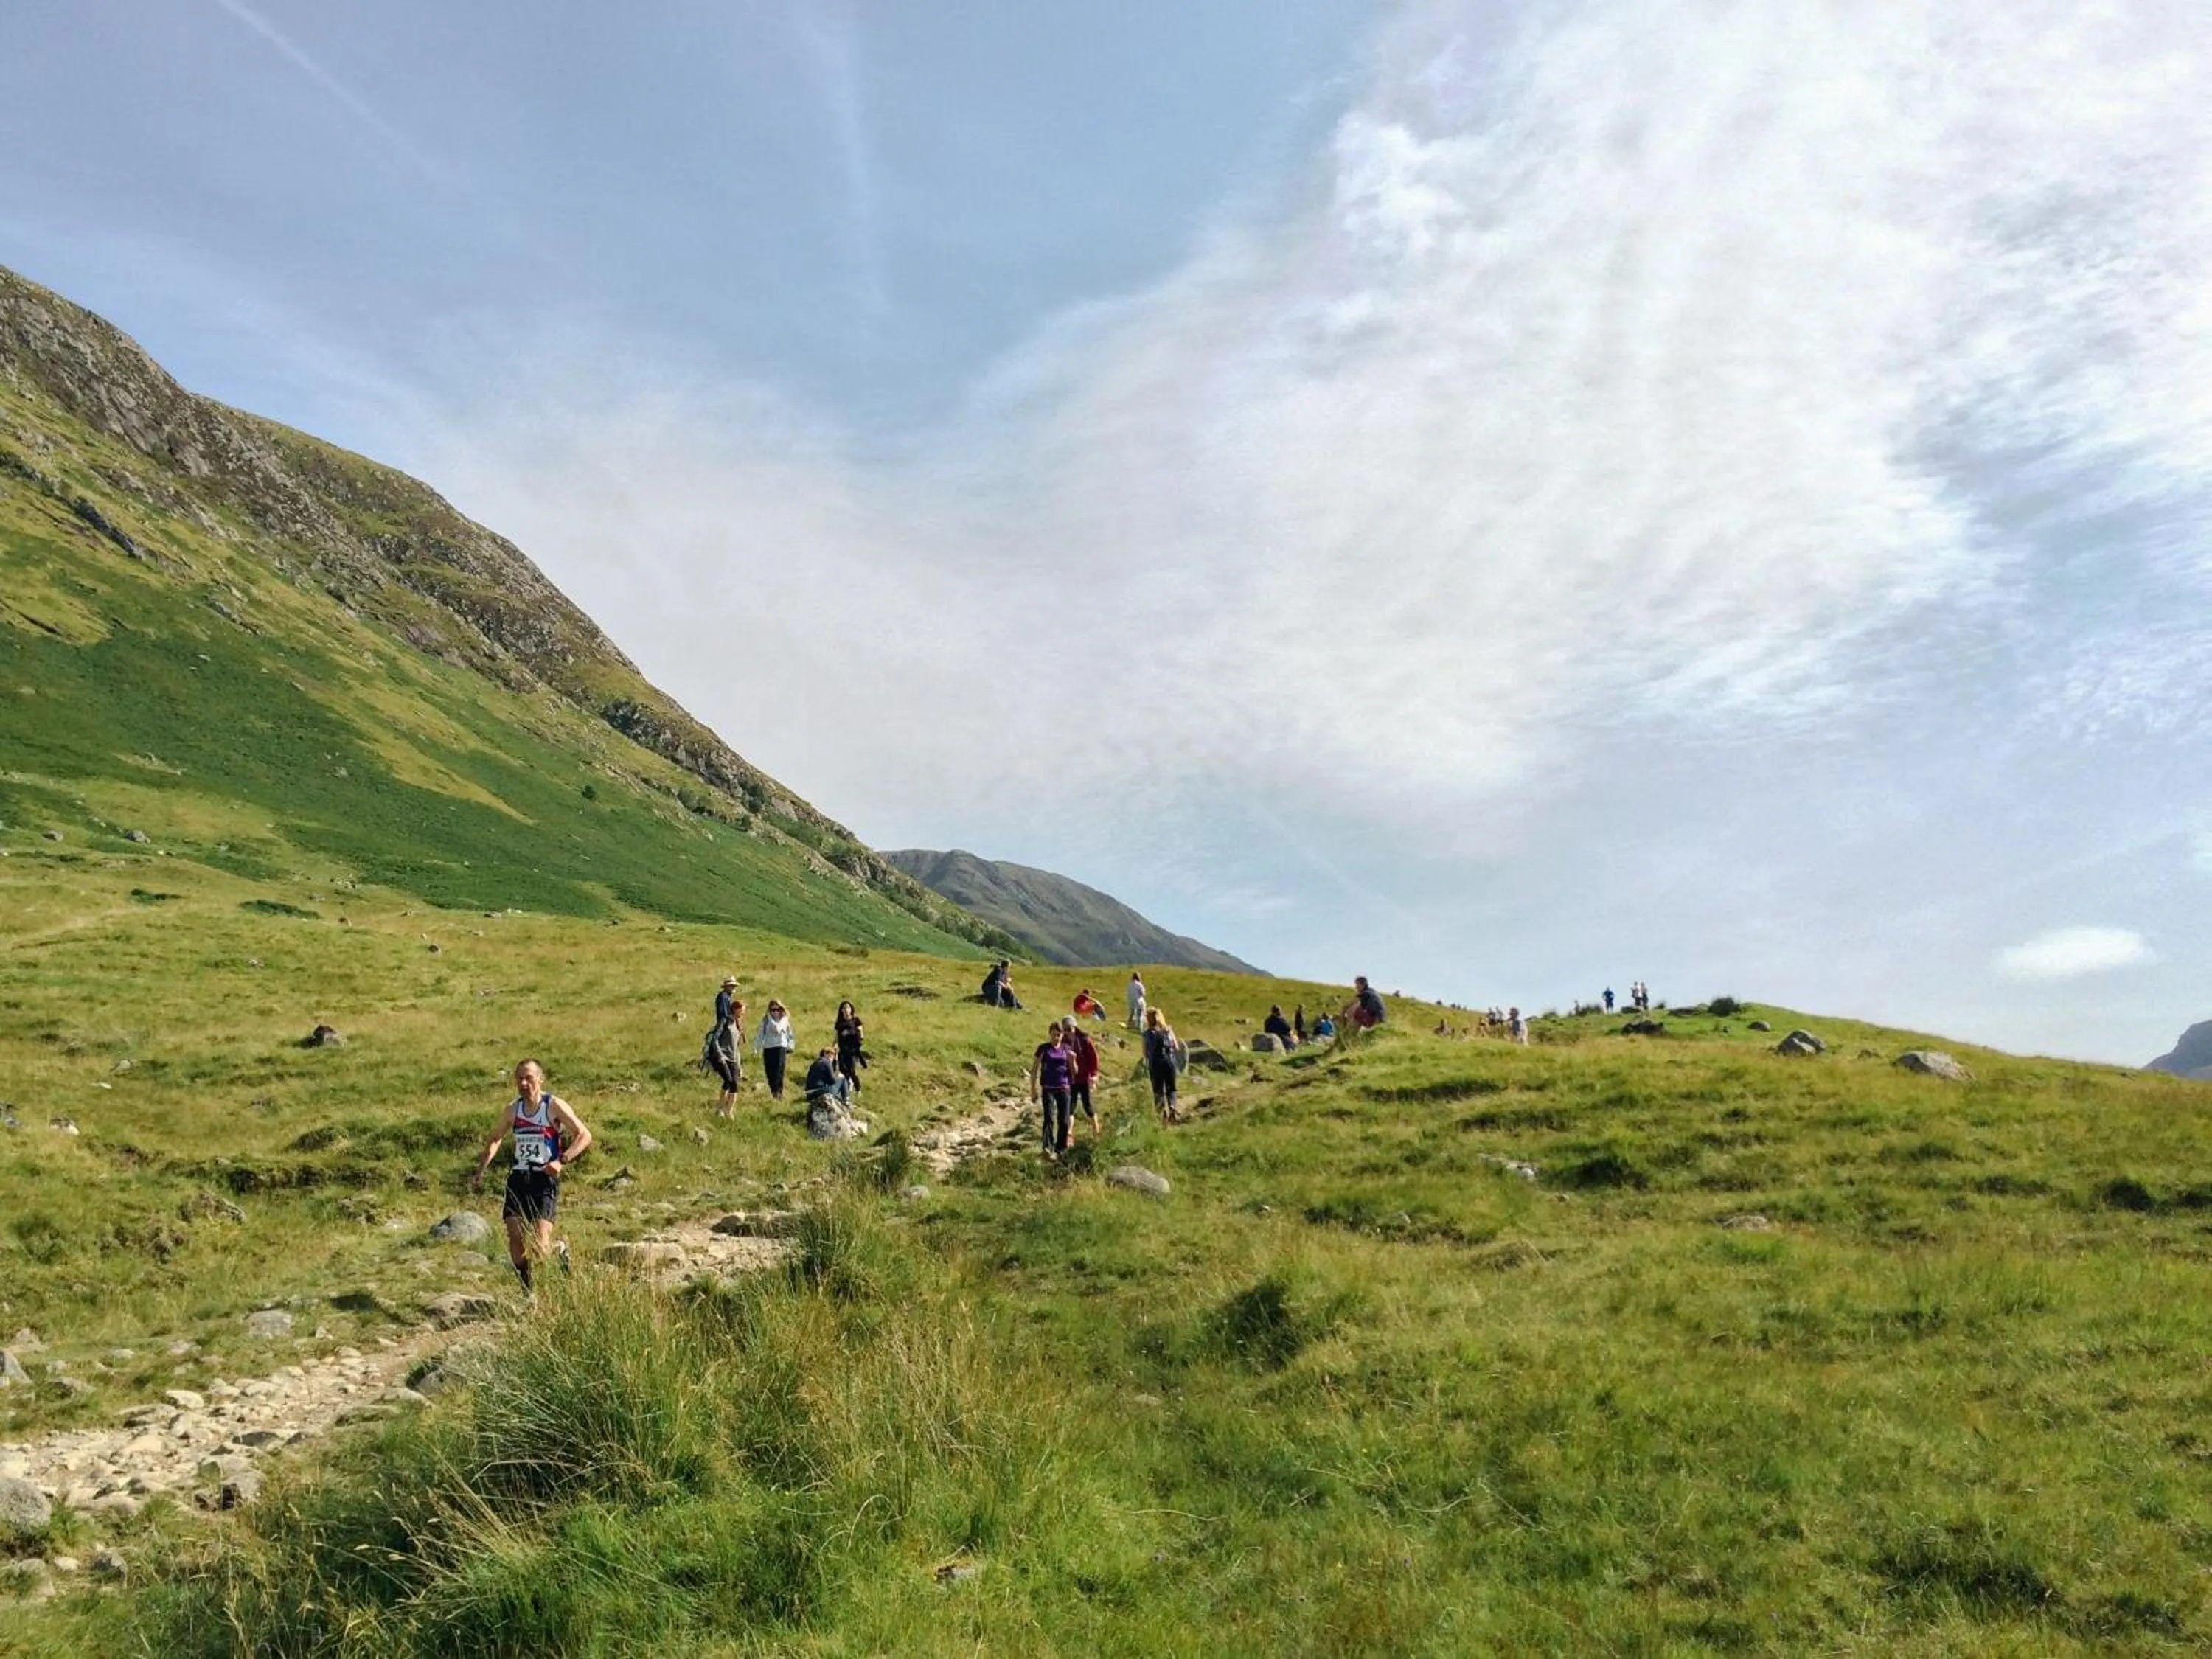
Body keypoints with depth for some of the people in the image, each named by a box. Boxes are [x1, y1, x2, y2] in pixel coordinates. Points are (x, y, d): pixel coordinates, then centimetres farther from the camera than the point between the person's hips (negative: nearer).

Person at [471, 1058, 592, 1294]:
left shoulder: (554, 1106, -5)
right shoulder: (513, 1109, 10)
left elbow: (584, 1135, -9)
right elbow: (495, 1140, 24)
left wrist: (562, 1161, -21)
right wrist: (480, 1174, 15)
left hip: (545, 1179, -5)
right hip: (518, 1178, 5)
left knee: (540, 1246, -16)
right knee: (515, 1239, -5)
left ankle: (560, 1251, 18)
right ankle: (527, 1291, 11)